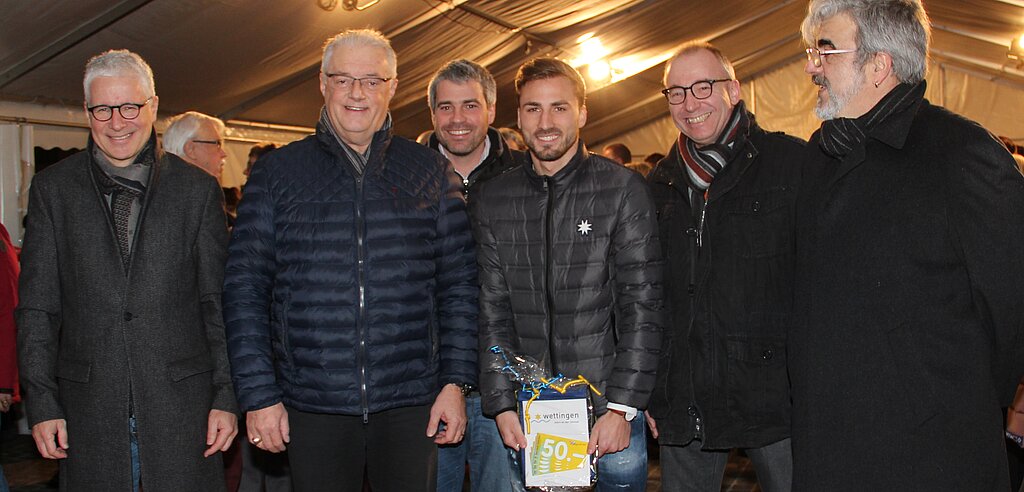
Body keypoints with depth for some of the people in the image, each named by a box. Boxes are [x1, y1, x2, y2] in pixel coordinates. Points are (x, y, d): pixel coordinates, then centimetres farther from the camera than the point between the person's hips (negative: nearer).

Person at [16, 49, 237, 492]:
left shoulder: (198, 189, 4)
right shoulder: (53, 188, 6)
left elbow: (219, 303, 4)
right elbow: (37, 307, 6)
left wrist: (226, 397, -1)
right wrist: (42, 403, 0)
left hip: (182, 405, 0)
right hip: (89, 409, 1)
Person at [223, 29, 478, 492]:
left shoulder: (431, 172, 6)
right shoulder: (278, 172, 5)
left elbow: (458, 283, 6)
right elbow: (245, 287, 2)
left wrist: (455, 382, -1)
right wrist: (258, 395, -4)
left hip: (411, 402, 1)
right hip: (311, 405, 0)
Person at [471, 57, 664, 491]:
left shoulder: (624, 191, -4)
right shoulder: (491, 201, 5)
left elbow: (642, 307, -7)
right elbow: (492, 312, 4)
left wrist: (622, 407, -12)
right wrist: (502, 404, -3)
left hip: (611, 409, -2)